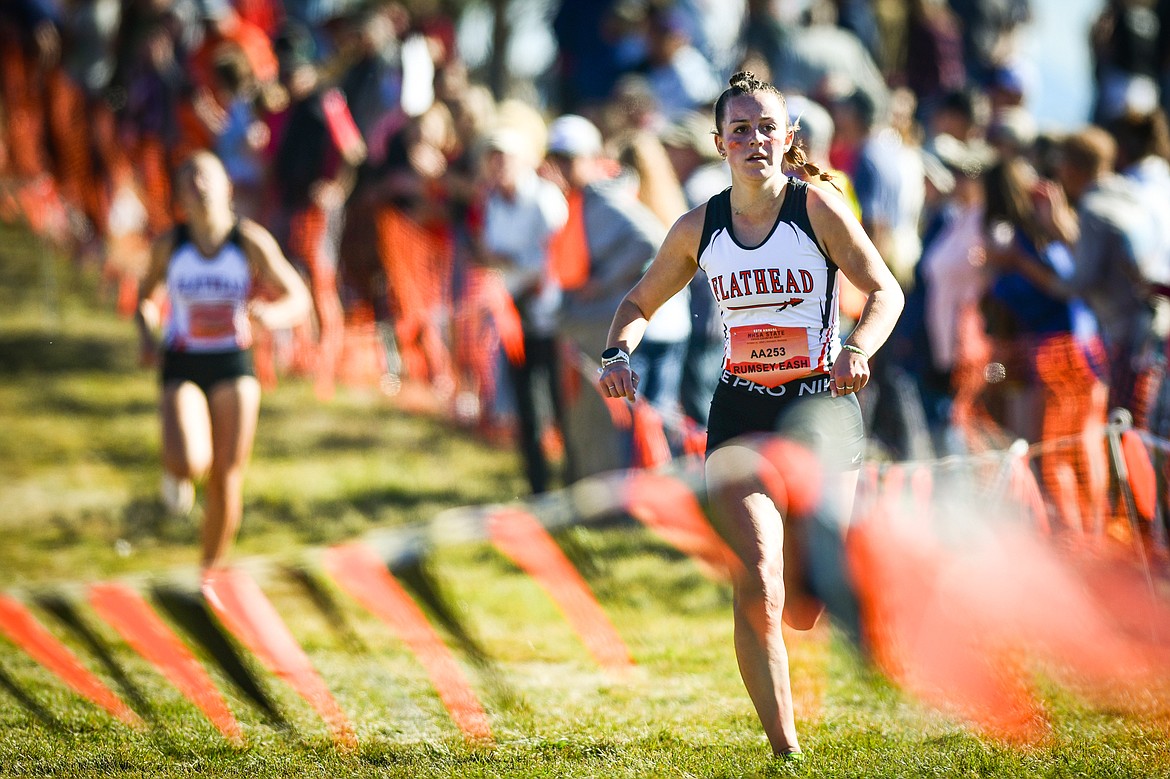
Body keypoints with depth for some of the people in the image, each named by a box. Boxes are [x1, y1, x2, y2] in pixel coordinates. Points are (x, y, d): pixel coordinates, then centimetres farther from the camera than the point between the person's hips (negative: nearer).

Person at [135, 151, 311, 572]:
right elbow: (146, 296, 13)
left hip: (234, 365, 1)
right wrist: (146, 331, -7)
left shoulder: (252, 241, -7)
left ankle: (210, 571, 21)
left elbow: (299, 300, -3)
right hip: (182, 365, -1)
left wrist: (272, 314, -25)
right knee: (190, 462, -24)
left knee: (226, 481, 1)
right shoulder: (169, 245, -4)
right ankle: (176, 471, 15)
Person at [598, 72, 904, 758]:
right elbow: (640, 303, 15)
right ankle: (786, 750, -6)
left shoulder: (818, 210, -6)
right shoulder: (700, 228, 3)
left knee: (804, 612, -3)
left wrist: (857, 350, -25)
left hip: (821, 403, -2)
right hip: (741, 412, 2)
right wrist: (619, 351, -6)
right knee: (758, 595, -16)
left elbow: (886, 292, -5)